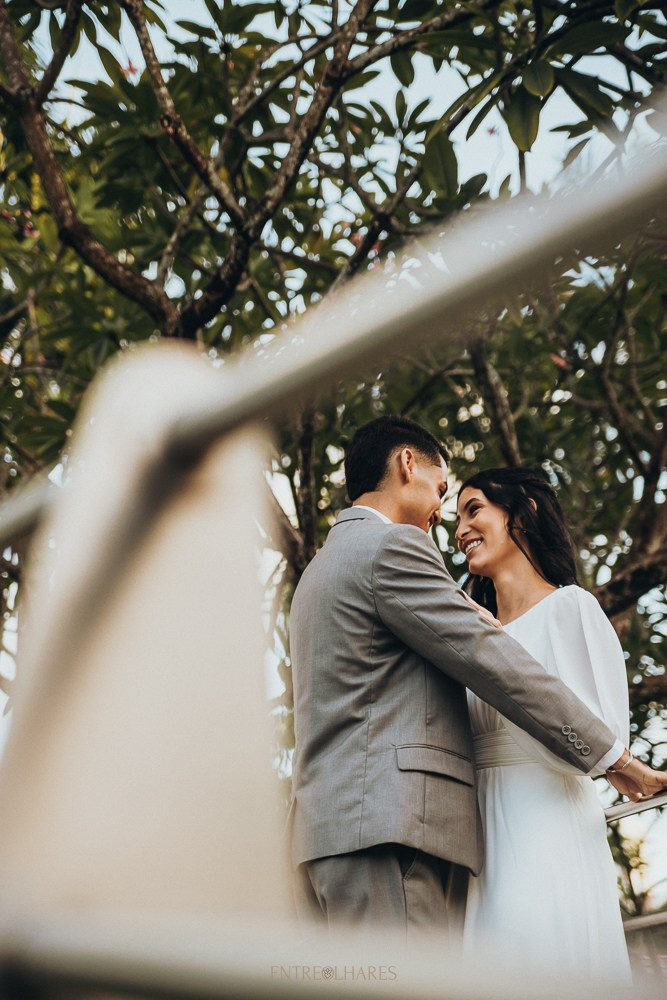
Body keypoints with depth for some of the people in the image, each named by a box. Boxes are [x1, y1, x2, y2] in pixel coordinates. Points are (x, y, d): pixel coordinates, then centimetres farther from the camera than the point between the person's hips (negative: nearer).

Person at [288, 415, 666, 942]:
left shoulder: (319, 568, 28)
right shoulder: (392, 546, -3)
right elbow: (490, 661, -7)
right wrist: (615, 755, -3)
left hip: (327, 826, 10)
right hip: (386, 819, -10)